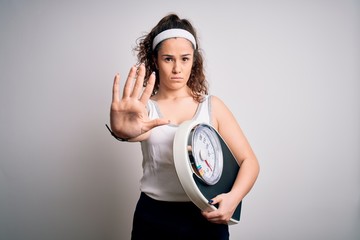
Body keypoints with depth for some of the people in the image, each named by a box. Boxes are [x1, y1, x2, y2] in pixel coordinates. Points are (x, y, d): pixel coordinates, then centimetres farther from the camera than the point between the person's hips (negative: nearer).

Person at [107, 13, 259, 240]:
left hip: (207, 217, 0)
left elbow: (249, 161, -3)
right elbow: (140, 132, -27)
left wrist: (234, 196, -22)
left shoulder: (212, 106, -1)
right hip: (153, 218, 0)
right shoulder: (144, 107, -3)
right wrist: (125, 131, -51)